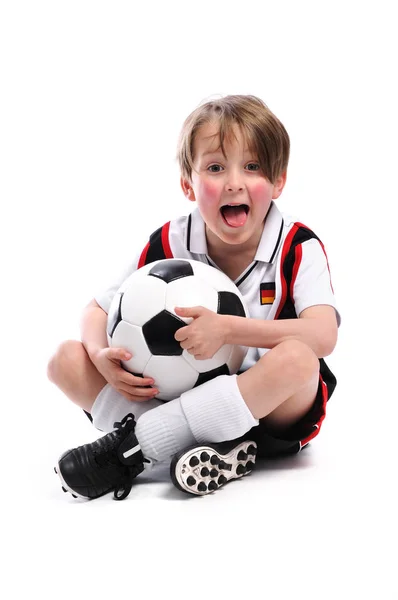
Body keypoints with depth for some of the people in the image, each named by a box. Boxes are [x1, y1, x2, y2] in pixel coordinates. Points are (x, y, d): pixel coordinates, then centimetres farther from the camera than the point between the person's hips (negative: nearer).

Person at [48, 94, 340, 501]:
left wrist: (226, 328, -33)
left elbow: (323, 336, -24)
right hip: (179, 398, 4)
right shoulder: (169, 244, -2)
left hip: (269, 412, -3)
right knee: (67, 358, -11)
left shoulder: (297, 247, -10)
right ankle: (211, 451, -29)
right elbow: (97, 311, 6)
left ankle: (132, 445, -31)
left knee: (297, 359, -38)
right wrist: (103, 357, -18)